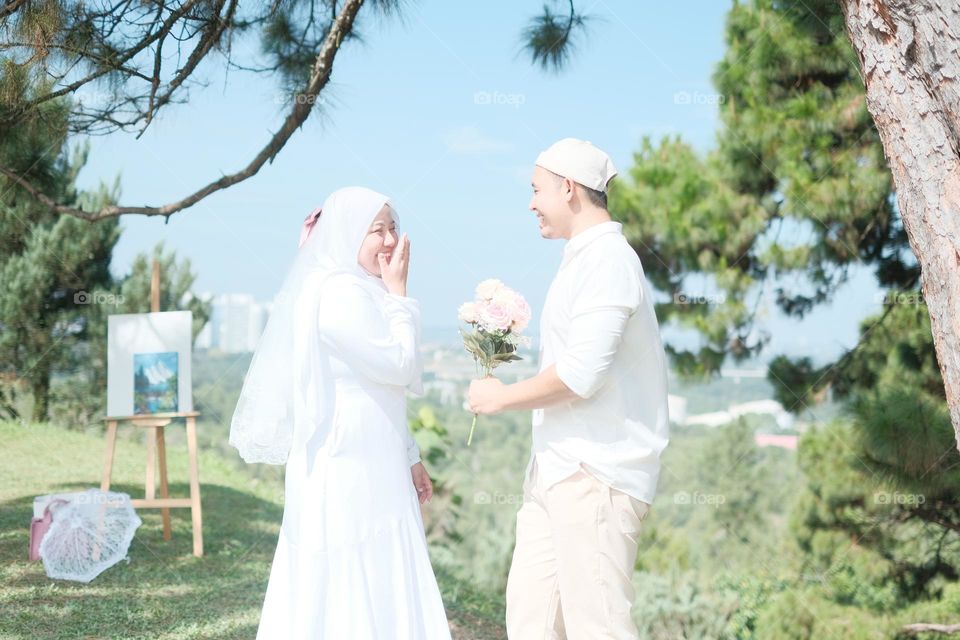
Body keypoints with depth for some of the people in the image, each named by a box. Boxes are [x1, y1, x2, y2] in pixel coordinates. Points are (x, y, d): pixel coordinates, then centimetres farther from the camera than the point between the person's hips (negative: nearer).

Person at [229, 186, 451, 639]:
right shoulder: (340, 292, -16)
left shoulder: (357, 292, 16)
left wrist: (408, 458, 19)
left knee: (339, 595, 12)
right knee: (360, 595, -5)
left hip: (362, 466, 10)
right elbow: (398, 367, -16)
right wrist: (398, 293, -8)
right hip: (350, 472, -10)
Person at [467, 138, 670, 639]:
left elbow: (579, 376, -21)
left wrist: (502, 397, -8)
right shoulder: (584, 258, 18)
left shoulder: (608, 260, -13)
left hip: (595, 476, -10)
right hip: (559, 468, 10)